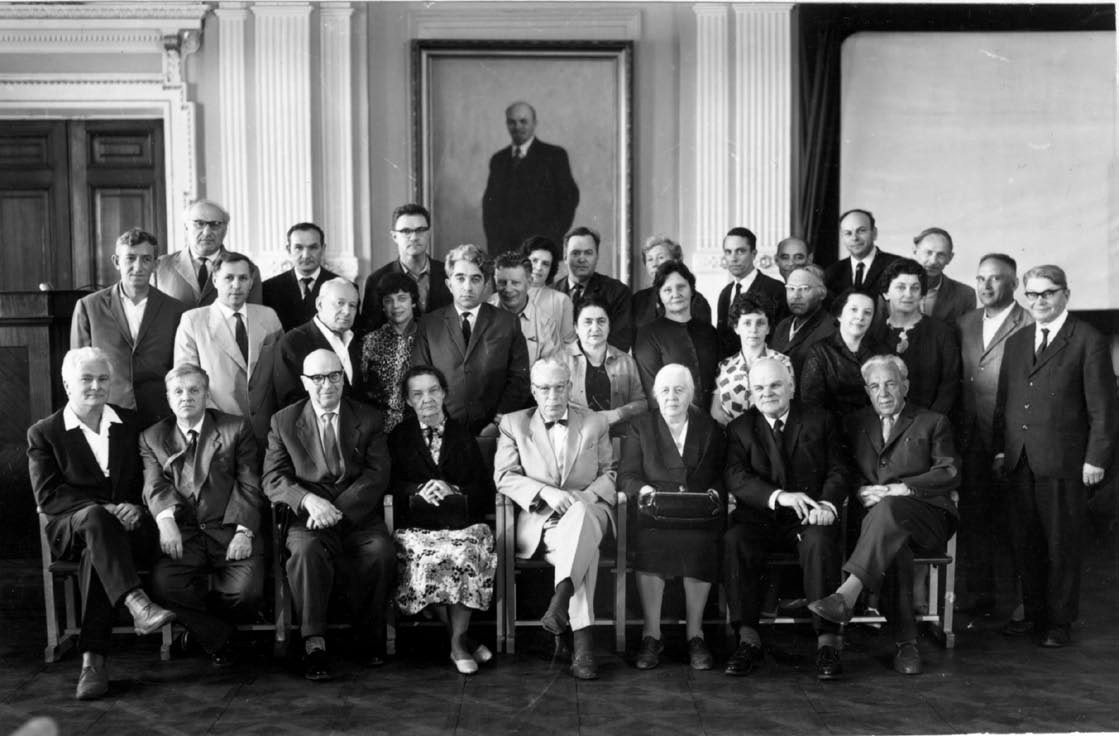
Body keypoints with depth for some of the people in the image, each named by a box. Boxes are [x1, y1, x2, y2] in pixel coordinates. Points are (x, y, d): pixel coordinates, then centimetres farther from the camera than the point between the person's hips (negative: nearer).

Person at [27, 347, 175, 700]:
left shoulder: (130, 423, 17)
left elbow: (147, 481, 16)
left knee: (96, 553, -34)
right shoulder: (43, 432, 8)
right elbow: (47, 496, -4)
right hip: (70, 529, -1)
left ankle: (92, 659, -38)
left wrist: (135, 506, -8)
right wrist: (104, 509, -17)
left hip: (127, 525, 1)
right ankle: (138, 605, -52)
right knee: (94, 519, -38)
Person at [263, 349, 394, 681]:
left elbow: (377, 475, 0)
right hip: (308, 516, 0)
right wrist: (308, 500, -18)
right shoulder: (283, 421, 11)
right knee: (306, 549, -34)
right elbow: (273, 479, 3)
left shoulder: (368, 419, 11)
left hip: (359, 515, 1)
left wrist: (338, 508, -15)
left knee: (381, 551, -29)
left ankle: (368, 640, -8)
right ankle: (314, 644, -25)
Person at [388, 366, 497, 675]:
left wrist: (453, 490, -9)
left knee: (464, 555, -32)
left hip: (463, 521, 0)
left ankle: (458, 642, -16)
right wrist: (419, 490, -12)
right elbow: (389, 484, 7)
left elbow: (485, 489, 10)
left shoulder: (463, 437, 18)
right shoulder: (398, 438, 17)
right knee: (424, 557, -32)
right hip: (416, 525, 0)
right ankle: (462, 638, -15)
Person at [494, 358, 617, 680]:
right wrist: (545, 492, -15)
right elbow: (504, 476, 2)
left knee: (579, 515, -39)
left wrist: (590, 495, -9)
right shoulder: (514, 424, 12)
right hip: (540, 520, -1)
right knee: (586, 550, -35)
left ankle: (561, 598, -48)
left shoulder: (595, 424, 17)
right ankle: (582, 639, -39)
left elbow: (611, 473, 14)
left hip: (587, 512, 1)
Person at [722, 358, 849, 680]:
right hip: (760, 518, 1)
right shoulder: (739, 428, 12)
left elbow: (839, 470, 4)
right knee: (733, 541, -30)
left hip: (809, 519, -1)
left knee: (820, 542, -34)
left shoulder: (820, 421, 13)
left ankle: (827, 642, -30)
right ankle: (748, 640, -27)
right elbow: (735, 477, -5)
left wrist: (827, 504, -18)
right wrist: (779, 496, -22)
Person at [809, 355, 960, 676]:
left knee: (888, 508, -38)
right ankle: (905, 641, -34)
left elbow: (950, 474, 1)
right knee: (894, 545, -36)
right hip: (875, 516, 2)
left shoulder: (933, 423, 14)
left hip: (927, 519, -2)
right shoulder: (854, 424, 23)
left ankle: (847, 595, -48)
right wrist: (859, 490, -9)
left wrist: (900, 489, -11)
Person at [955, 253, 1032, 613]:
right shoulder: (965, 323, 12)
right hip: (971, 441, 5)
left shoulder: (1031, 326, -7)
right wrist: (957, 430, 5)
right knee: (972, 520, 10)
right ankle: (975, 596, 21)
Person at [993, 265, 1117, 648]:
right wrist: (1000, 449, 10)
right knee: (1024, 542, 9)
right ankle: (1033, 613, 23)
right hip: (1019, 461, 5)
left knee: (1061, 545, 4)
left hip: (1064, 462, -5)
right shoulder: (1016, 341, 15)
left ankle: (1059, 622, 16)